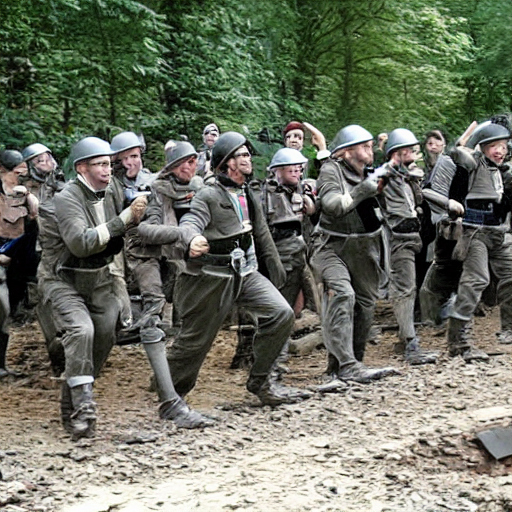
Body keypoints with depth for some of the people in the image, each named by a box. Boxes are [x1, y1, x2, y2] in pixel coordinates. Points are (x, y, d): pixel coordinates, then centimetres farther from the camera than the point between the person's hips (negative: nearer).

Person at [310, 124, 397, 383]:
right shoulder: (331, 170, -10)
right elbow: (333, 205, -25)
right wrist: (364, 190, -27)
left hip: (364, 250, 7)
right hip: (332, 247, -7)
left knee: (365, 304, 11)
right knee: (342, 294, -27)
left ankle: (345, 365, 25)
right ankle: (347, 365, -32)